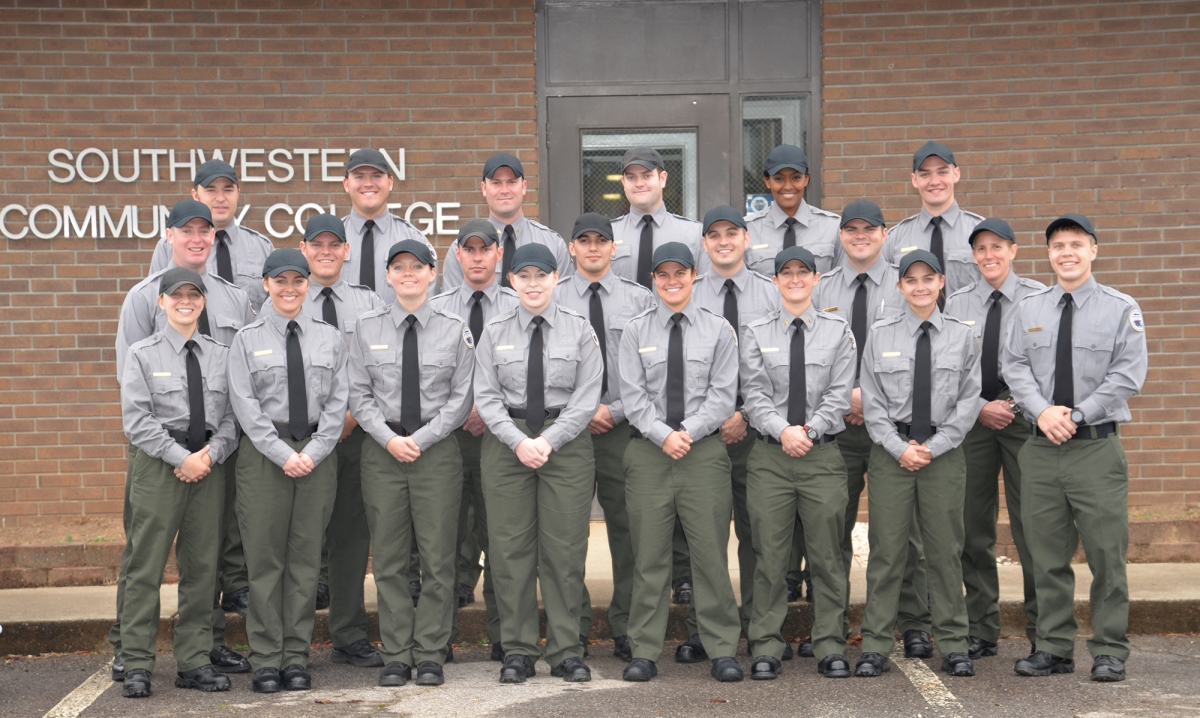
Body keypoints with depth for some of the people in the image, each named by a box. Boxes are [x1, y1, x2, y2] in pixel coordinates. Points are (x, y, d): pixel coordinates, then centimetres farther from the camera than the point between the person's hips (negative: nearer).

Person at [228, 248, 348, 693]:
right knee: (265, 557, -1)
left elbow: (337, 402, 5)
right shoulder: (247, 340, 4)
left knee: (306, 557, 4)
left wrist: (314, 451, -7)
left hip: (318, 454, 2)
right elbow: (245, 404, -3)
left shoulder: (329, 338, 10)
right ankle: (265, 661, 4)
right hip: (264, 454, -2)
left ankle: (297, 658, 10)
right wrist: (282, 453, -11)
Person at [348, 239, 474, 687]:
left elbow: (461, 398, 1)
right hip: (381, 451, 1)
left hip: (437, 450, -1)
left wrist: (420, 439, -8)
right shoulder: (367, 328, 7)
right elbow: (359, 394, 5)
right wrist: (389, 438, -8)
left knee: (438, 558, 0)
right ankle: (396, 657, 10)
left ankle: (430, 657, 8)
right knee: (389, 560, 3)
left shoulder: (455, 330, 4)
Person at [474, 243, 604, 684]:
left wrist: (548, 440, -12)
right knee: (510, 548, 0)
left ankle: (566, 651, 6)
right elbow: (486, 396, 2)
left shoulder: (580, 331, 4)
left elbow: (586, 399, -2)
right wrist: (519, 441, -11)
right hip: (506, 443, 1)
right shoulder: (495, 333, 8)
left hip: (566, 443, -1)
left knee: (565, 548, -1)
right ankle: (517, 651, 8)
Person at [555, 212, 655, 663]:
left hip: (625, 426, 0)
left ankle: (626, 629, 11)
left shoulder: (640, 299, 8)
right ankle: (573, 630, 11)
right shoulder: (551, 299, 7)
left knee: (628, 527, 2)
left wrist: (614, 410, -7)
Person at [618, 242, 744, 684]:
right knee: (649, 555, 2)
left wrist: (688, 431, -11)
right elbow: (632, 395, 2)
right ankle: (644, 652, 8)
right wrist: (663, 435, -11)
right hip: (648, 451, 1)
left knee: (711, 552, -1)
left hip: (704, 450, 0)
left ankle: (723, 651, 6)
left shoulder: (719, 330, 8)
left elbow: (723, 394, 1)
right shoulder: (636, 331, 9)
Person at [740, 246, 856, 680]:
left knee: (826, 554, 2)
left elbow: (840, 395, 2)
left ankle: (830, 646, 9)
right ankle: (766, 647, 7)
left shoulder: (838, 332, 9)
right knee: (770, 555, 1)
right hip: (770, 454, 0)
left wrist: (809, 430, -12)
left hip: (823, 453, 0)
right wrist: (782, 430, -15)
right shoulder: (755, 334, 9)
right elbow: (754, 394, 0)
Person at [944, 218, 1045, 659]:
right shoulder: (956, 305, 10)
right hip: (973, 421, 3)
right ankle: (981, 632, 15)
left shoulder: (1039, 299, 2)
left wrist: (1017, 405, -10)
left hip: (1025, 418, -3)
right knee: (974, 530, 6)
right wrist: (980, 408, -5)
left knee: (1031, 526, -5)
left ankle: (1043, 633, 4)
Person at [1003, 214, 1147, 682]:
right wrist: (1042, 411, -10)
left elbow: (1127, 375, -5)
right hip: (1041, 448, 3)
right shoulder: (1029, 309, 11)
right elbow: (1014, 366, 7)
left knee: (1106, 552, -3)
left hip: (1096, 446, -3)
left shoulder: (1121, 309, 2)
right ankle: (1054, 648, 15)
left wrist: (1076, 415, -12)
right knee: (1047, 555, 6)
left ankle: (1109, 652, 8)